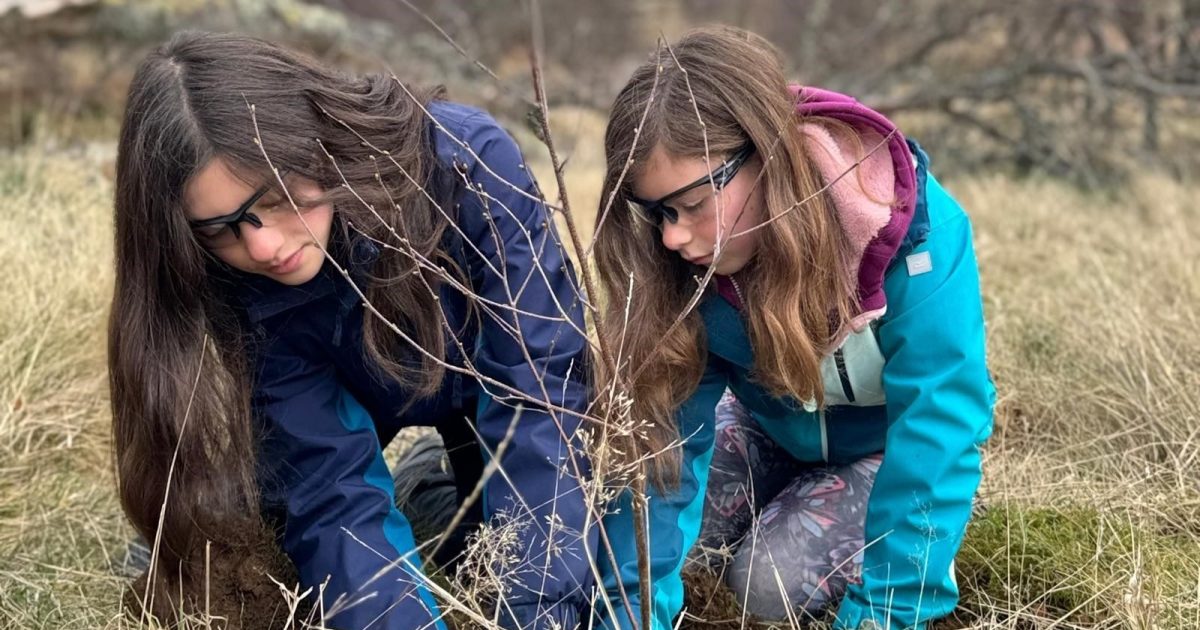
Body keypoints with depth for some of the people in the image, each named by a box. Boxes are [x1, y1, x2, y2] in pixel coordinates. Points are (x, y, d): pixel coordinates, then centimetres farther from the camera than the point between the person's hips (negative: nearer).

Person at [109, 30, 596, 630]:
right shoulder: (240, 287, -32)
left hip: (490, 372, -2)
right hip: (361, 395, 2)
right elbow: (331, 494, -33)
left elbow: (537, 392, -40)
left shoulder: (466, 160, -40)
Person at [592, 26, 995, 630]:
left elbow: (936, 433, -38)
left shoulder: (916, 235, -38)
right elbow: (665, 437, -28)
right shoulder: (685, 264, -27)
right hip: (774, 434, 4)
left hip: (892, 446, -4)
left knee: (773, 579, -22)